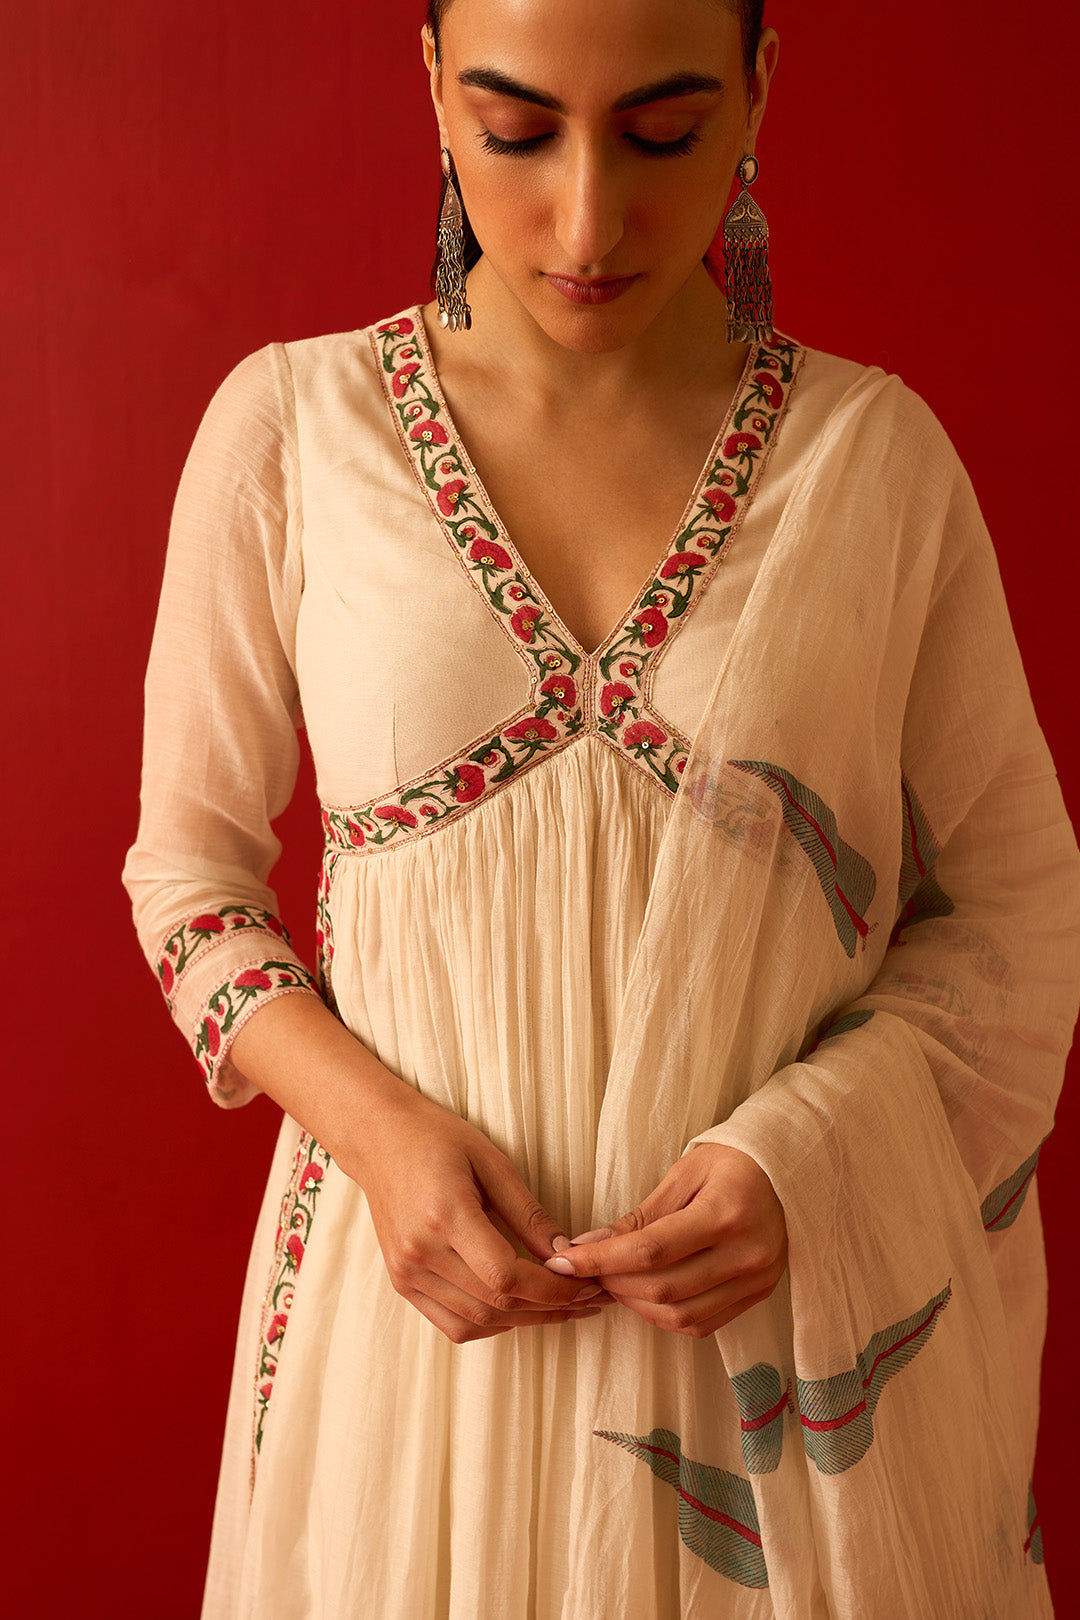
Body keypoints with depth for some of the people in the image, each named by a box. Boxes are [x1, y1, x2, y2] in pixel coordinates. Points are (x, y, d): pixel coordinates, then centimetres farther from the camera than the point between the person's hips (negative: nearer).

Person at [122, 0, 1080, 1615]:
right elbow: (191, 868, 2)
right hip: (422, 1292, 0)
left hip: (789, 1333, 1)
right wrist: (379, 1124, -14)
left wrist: (807, 1150, -16)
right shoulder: (291, 427, -6)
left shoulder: (881, 454, -6)